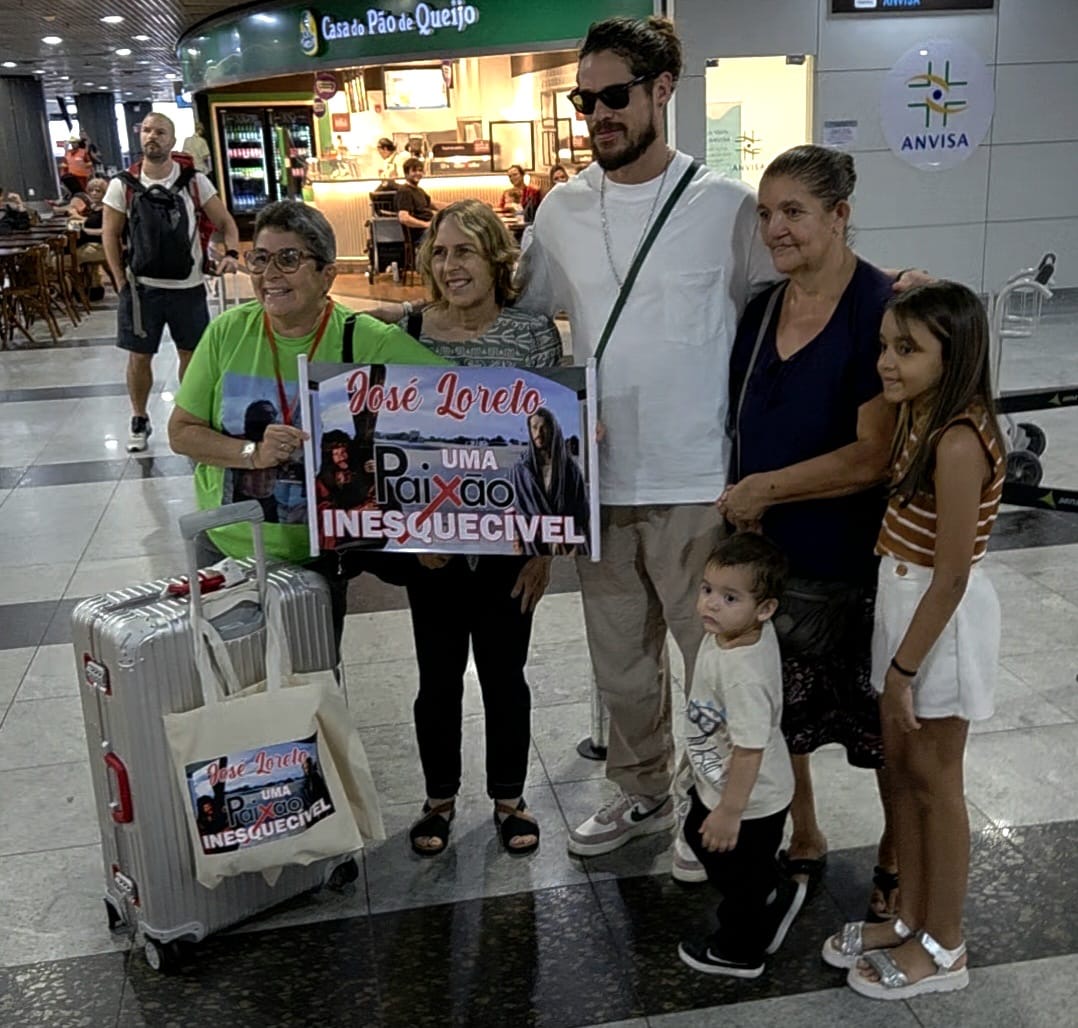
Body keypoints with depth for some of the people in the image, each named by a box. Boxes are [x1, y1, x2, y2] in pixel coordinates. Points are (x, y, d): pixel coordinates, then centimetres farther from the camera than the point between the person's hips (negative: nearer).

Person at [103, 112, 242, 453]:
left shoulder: (194, 181, -2)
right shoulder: (123, 185, -2)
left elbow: (224, 222, 4)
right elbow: (110, 234, 3)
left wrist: (231, 253, -15)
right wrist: (122, 281, -3)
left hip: (188, 286, 0)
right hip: (142, 287, 0)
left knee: (191, 354, 9)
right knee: (138, 356, 6)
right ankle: (139, 420, 23)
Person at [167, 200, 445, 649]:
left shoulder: (368, 342, -16)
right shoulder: (228, 332, -7)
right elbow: (181, 431, -3)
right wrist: (251, 453, -21)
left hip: (315, 556, -2)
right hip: (225, 546, 2)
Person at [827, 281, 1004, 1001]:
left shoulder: (959, 443, -25)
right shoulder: (920, 415, 2)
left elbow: (951, 576, -24)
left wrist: (903, 668, -18)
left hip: (943, 619, -9)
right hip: (902, 601, 9)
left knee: (934, 781, 6)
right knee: (901, 768, 18)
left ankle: (943, 949, 25)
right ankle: (912, 919, 35)